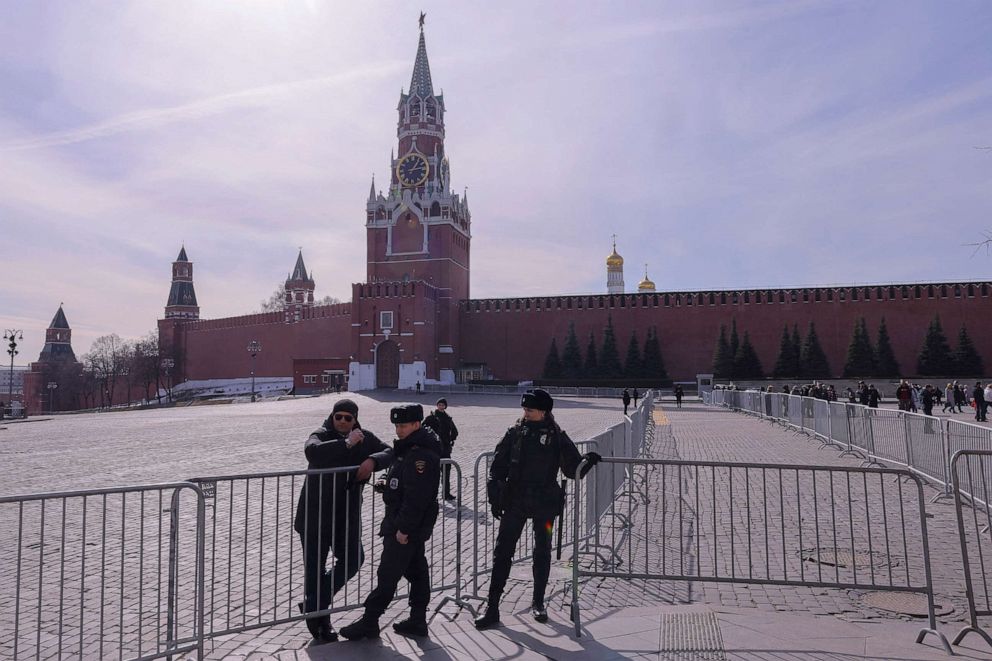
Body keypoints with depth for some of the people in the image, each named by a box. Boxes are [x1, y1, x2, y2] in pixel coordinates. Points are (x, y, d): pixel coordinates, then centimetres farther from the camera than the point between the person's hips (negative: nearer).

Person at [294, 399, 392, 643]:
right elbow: (312, 451, -33)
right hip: (315, 512, -4)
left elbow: (388, 452, -3)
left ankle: (314, 605, 22)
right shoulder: (321, 435, -12)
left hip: (347, 513, 5)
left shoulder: (364, 437, 1)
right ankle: (318, 616, 23)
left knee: (353, 558, 6)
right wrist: (346, 444, -35)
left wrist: (373, 460, -23)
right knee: (315, 566, 5)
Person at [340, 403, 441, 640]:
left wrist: (403, 529, -23)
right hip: (412, 525, 10)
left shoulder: (421, 454, -22)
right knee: (416, 570, 15)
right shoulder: (409, 448, 12)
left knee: (388, 574, -1)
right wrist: (388, 484, 5)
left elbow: (417, 496, -26)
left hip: (406, 526, -10)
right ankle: (417, 620, 24)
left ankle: (369, 622, 10)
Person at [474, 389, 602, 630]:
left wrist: (587, 461, -22)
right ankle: (492, 607, 9)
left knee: (542, 554, 11)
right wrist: (495, 498, -1)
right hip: (514, 502, 1)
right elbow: (498, 467, 3)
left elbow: (573, 470, -2)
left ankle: (538, 603, 29)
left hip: (544, 503, 0)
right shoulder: (514, 433, -1)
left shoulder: (557, 437, -4)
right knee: (502, 553, 1)